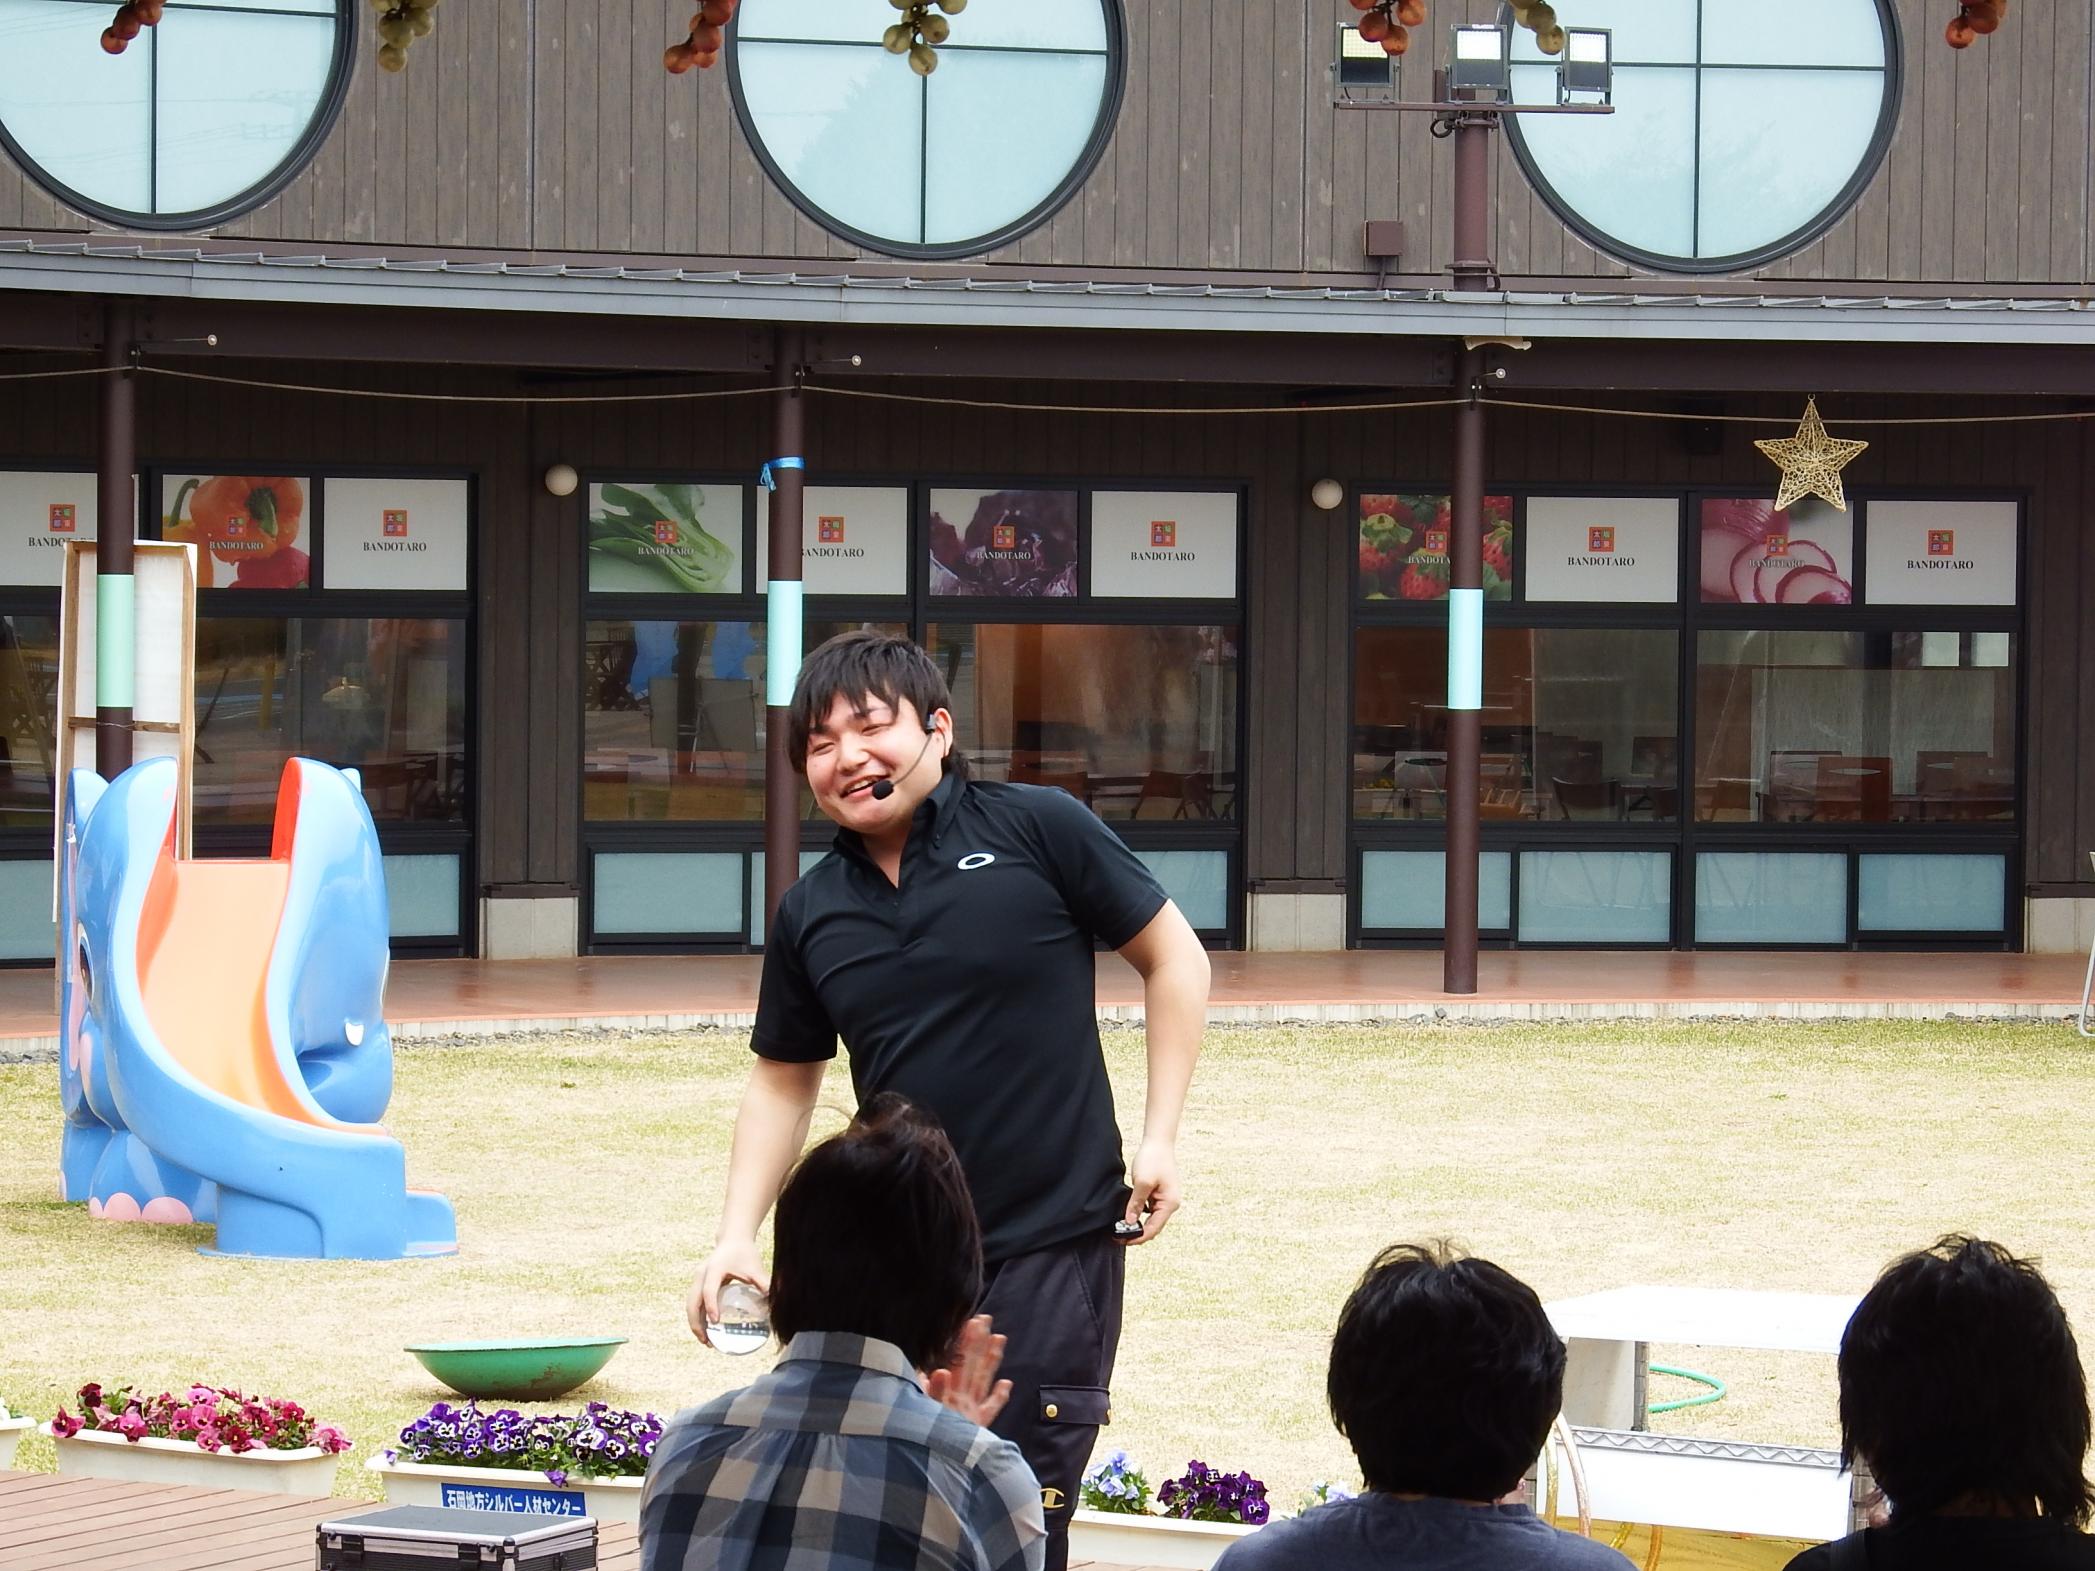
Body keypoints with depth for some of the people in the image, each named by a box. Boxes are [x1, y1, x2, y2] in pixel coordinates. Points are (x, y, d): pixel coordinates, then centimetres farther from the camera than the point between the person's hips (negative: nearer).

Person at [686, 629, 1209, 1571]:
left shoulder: (1038, 830, -7)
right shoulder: (811, 913, 6)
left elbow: (1173, 958, 0)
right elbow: (783, 1080, 16)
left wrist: (1159, 1137, -6)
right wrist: (737, 1237, 6)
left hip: (1053, 1248, -4)